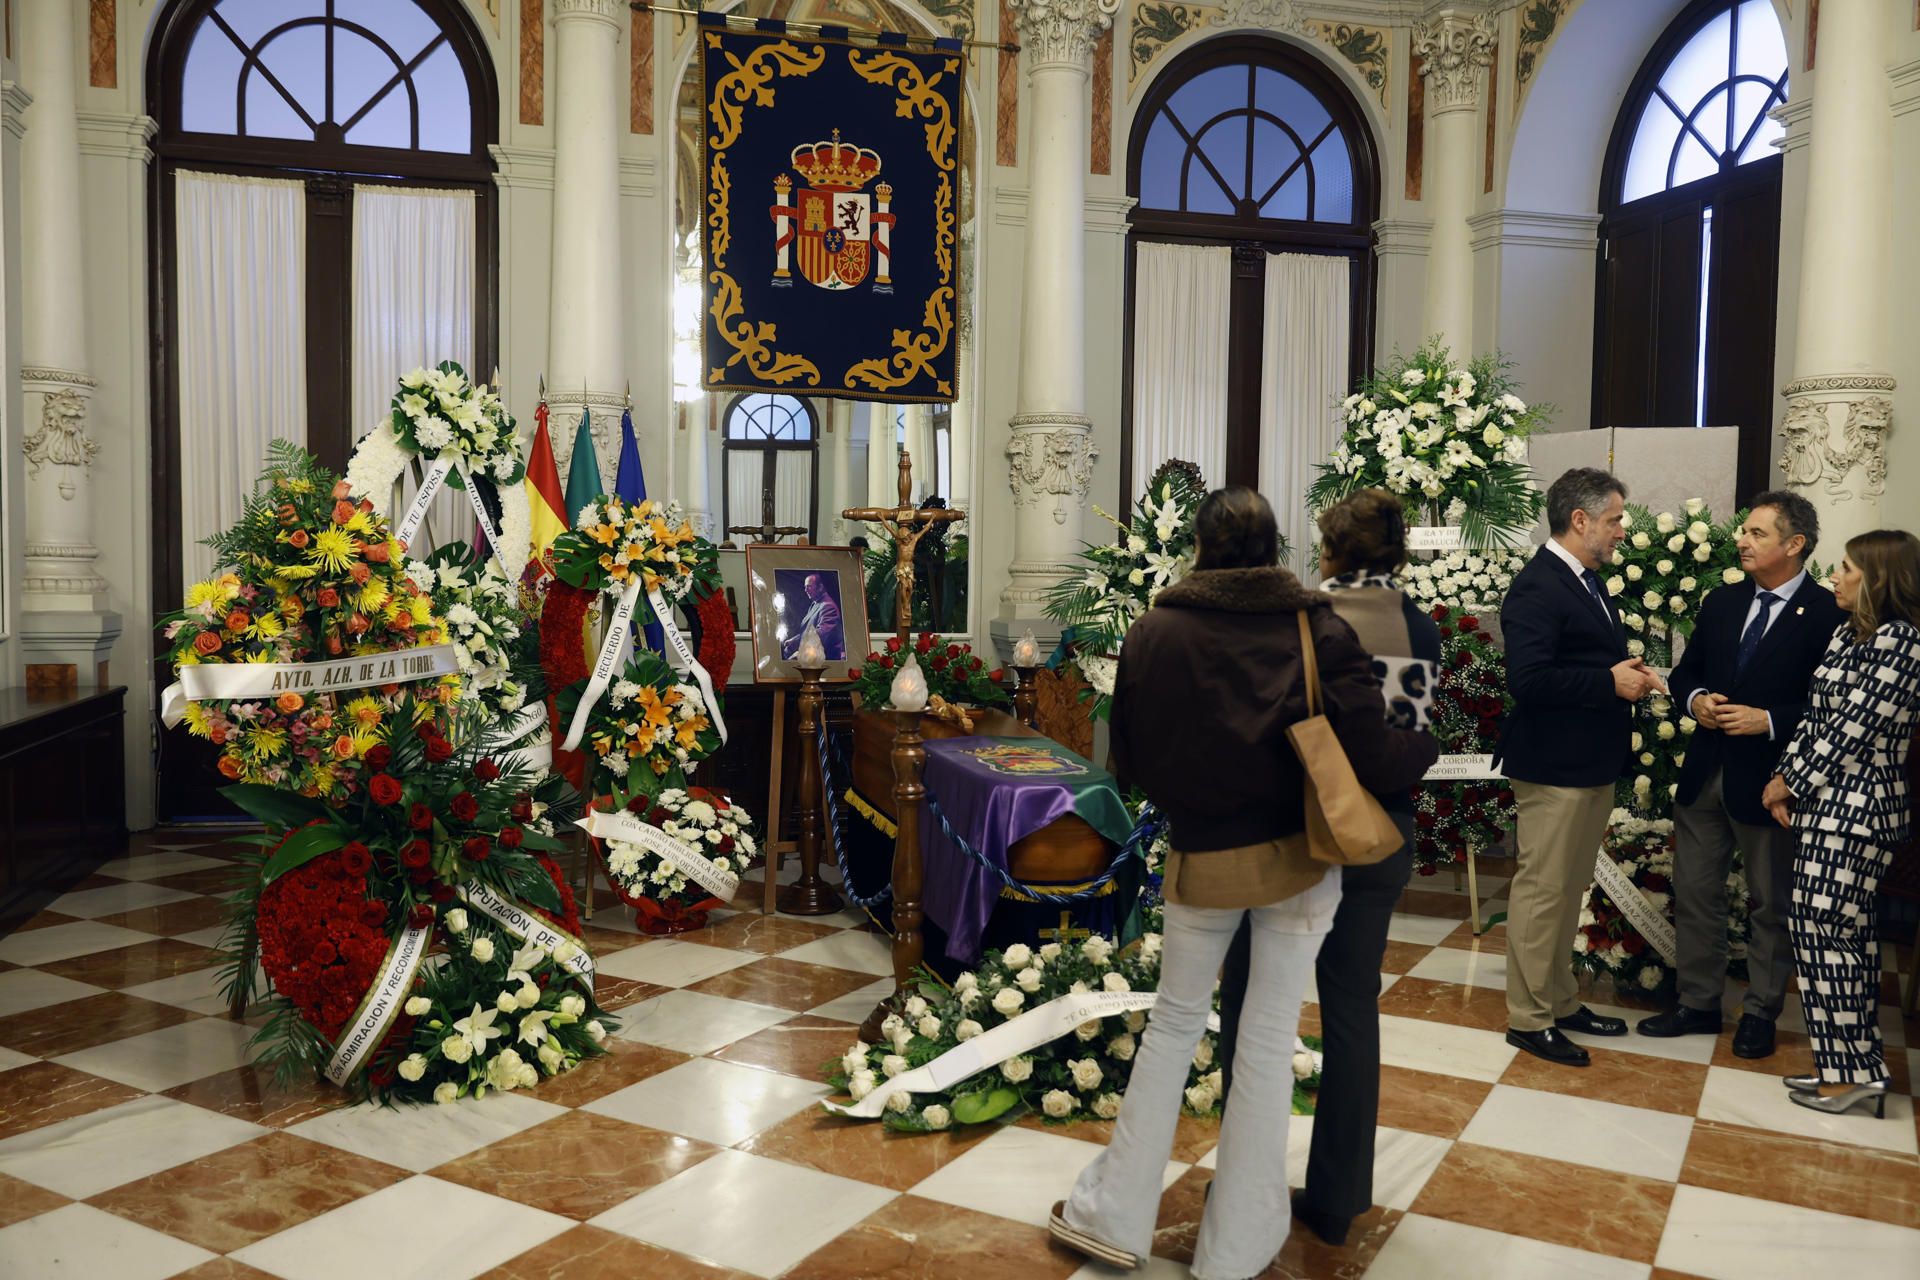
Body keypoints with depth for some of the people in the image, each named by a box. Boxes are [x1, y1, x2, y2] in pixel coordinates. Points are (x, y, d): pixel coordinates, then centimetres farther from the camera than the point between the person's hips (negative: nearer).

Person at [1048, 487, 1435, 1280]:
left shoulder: (1153, 632, -8)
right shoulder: (1316, 628, -9)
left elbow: (1128, 762, -2)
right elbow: (1371, 756, -11)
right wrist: (1429, 745, 10)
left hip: (1201, 859, 0)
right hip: (1297, 857, 0)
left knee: (1174, 1022, 19)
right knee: (1268, 1039, 11)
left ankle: (1115, 1216, 26)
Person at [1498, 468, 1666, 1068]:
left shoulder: (1587, 581, 13)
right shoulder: (1536, 588, -19)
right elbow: (1528, 679, -28)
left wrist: (1628, 674, 1)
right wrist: (1610, 681, -20)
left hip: (1593, 766, 10)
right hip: (1555, 769, -10)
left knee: (1570, 889, 19)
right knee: (1542, 892, 0)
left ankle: (1561, 1001, 31)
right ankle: (1529, 1018, 11)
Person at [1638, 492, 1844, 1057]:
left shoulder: (1828, 613, -10)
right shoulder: (1722, 602, 8)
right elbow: (1686, 672, 14)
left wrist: (1770, 720, -21)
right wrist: (1695, 699, -7)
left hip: (1768, 780, -5)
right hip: (1705, 774, 6)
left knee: (1771, 904, 11)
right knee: (1695, 894, 12)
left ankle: (1760, 1012, 26)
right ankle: (1698, 1003, 26)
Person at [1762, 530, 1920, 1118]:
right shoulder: (1848, 634, 13)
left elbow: (1854, 729, -16)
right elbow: (1817, 715, 13)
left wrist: (1793, 783, -8)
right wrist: (1786, 777, 4)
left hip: (1855, 809, -9)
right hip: (1827, 803, 9)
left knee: (1827, 930, -5)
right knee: (1842, 934, 12)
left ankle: (1854, 1069, 6)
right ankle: (1851, 1064, 20)